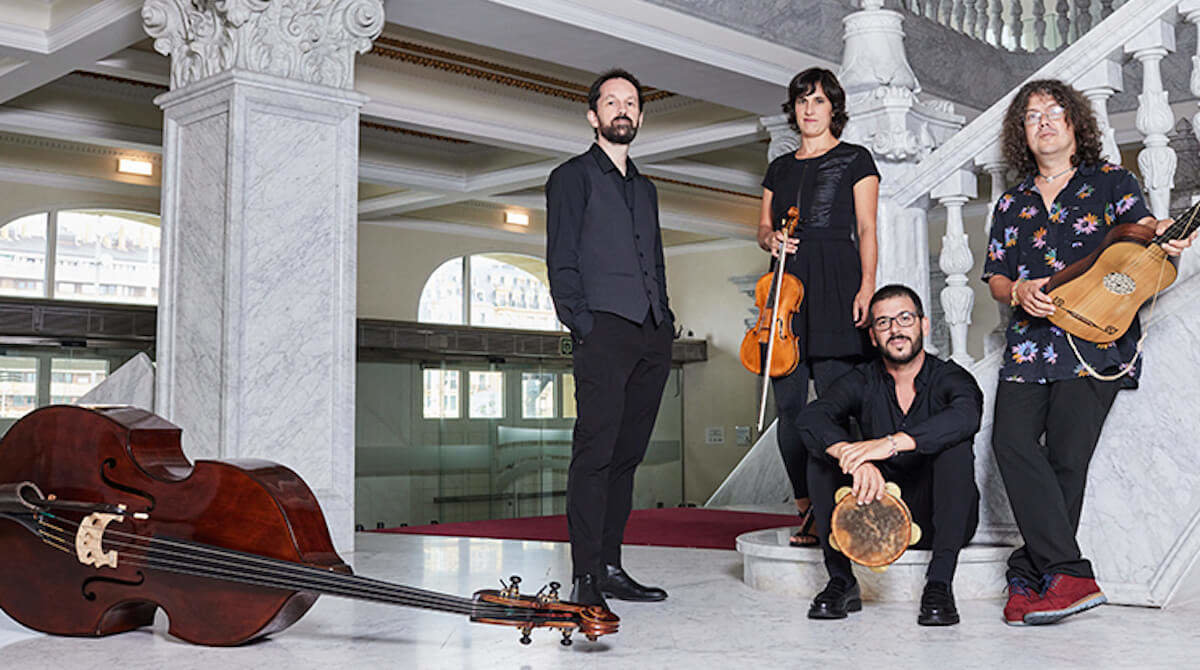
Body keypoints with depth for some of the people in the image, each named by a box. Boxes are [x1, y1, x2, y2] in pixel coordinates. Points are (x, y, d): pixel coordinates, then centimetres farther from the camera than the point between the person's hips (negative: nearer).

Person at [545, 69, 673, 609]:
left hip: (652, 338, 6)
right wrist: (581, 325, -11)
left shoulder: (645, 188, 26)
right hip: (605, 329, -6)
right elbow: (562, 264, -1)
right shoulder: (572, 177, 7)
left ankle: (611, 567, 11)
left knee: (627, 453, 6)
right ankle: (586, 578, -10)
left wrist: (665, 320, 13)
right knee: (595, 451, -11)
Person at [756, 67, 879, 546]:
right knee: (788, 403, 0)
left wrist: (867, 286, -11)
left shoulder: (855, 159, 8)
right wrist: (771, 238, -2)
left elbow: (866, 230, 1)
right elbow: (763, 227, 22)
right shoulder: (780, 168, 21)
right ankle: (805, 509, 8)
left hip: (835, 282, -5)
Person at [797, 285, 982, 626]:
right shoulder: (863, 382, 1)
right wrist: (855, 459, -40)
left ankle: (939, 584, -30)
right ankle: (841, 581, -19)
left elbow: (967, 415, -32)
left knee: (955, 447, -28)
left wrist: (891, 443, -45)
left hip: (938, 519, -2)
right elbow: (810, 418, -19)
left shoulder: (949, 377, -7)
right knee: (824, 451, -16)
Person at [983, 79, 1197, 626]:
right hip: (1029, 340, 3)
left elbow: (1141, 230, -1)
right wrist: (1020, 291, -4)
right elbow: (995, 277, 19)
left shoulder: (1111, 182, 11)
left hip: (1094, 340, -3)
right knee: (1011, 439, -18)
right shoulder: (1012, 202, 20)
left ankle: (1030, 575, -4)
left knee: (1066, 455, -11)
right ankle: (1069, 576, -20)